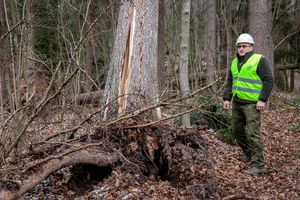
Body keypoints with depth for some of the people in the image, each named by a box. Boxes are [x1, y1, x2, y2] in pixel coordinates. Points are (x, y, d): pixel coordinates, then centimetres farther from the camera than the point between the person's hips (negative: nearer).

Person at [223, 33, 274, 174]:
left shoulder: (259, 60, -8)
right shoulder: (235, 62, 13)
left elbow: (269, 81, -11)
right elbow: (230, 82, 19)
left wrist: (263, 99, -17)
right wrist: (226, 98, 10)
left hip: (252, 104, -8)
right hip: (237, 103, 8)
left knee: (253, 133, -10)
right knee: (237, 130, 16)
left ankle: (258, 165, -5)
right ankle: (249, 153, 36)